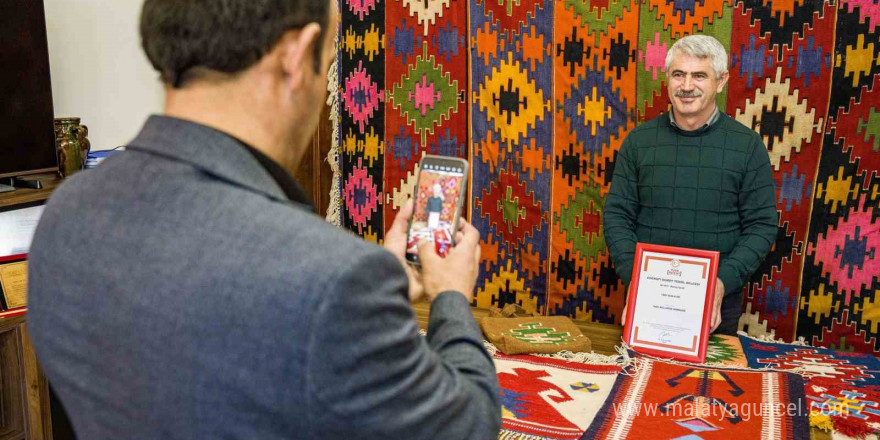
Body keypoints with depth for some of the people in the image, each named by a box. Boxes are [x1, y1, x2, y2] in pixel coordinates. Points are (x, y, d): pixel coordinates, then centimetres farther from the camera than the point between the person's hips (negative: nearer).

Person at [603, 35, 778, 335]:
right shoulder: (639, 141, 2)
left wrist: (723, 282, -16)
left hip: (716, 302, -1)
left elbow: (761, 226, -2)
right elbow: (617, 215, 2)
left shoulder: (747, 145, -1)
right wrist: (634, 277, -13)